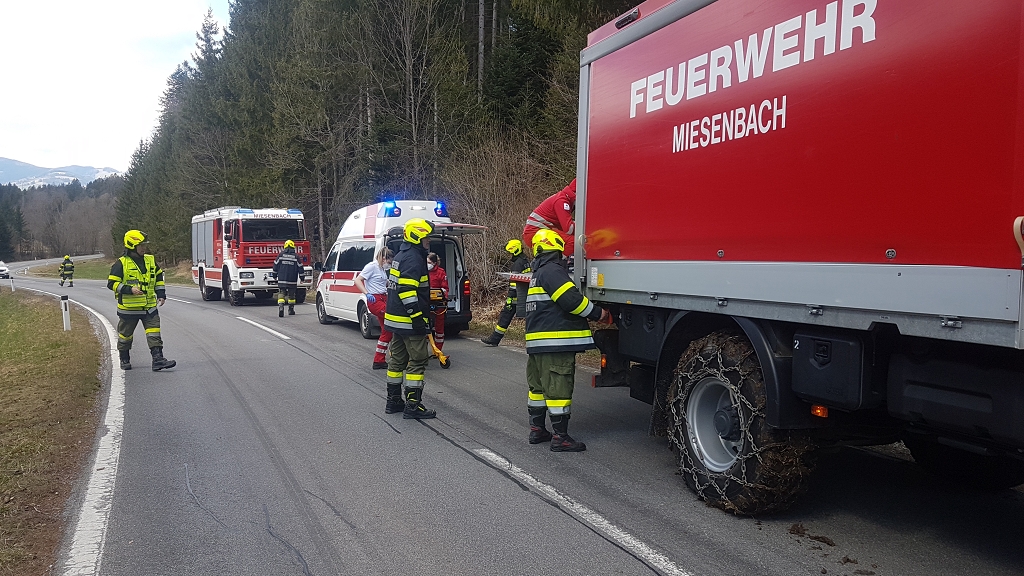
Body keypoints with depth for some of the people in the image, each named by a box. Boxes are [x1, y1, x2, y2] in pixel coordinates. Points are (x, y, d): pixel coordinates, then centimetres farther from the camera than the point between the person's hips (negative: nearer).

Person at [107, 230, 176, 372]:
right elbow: (112, 283, -11)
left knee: (154, 333, -6)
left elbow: (159, 277, 20)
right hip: (128, 307, -4)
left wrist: (161, 294, 11)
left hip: (149, 306, 4)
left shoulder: (150, 260, 8)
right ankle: (124, 360, 29)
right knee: (125, 335, 12)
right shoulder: (121, 263, -9)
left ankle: (158, 359, -8)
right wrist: (129, 289, -22)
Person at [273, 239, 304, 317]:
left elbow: (276, 265, 7)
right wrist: (302, 277, 12)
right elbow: (300, 267, 3)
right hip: (292, 280, 0)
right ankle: (291, 309, 18)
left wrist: (275, 275, 19)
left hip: (282, 279, 0)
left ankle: (281, 307, -23)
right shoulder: (296, 256, 0)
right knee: (291, 294, 12)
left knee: (281, 293, -2)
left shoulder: (281, 255, 2)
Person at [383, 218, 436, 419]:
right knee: (417, 360, -5)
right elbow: (407, 289, -25)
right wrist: (417, 316, -24)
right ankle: (413, 405, -4)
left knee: (398, 359, 15)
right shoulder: (413, 258, -15)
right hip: (409, 320, -10)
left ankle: (393, 401, 22)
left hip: (396, 319, 11)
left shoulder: (401, 256, 17)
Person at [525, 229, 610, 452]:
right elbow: (571, 300, -22)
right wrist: (598, 313, -11)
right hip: (556, 343, -10)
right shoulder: (553, 270, -13)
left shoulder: (538, 273, 20)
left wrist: (587, 316, 17)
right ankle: (560, 437, -1)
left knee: (538, 386, 16)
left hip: (537, 342, 10)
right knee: (558, 389, -5)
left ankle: (537, 429, 25)